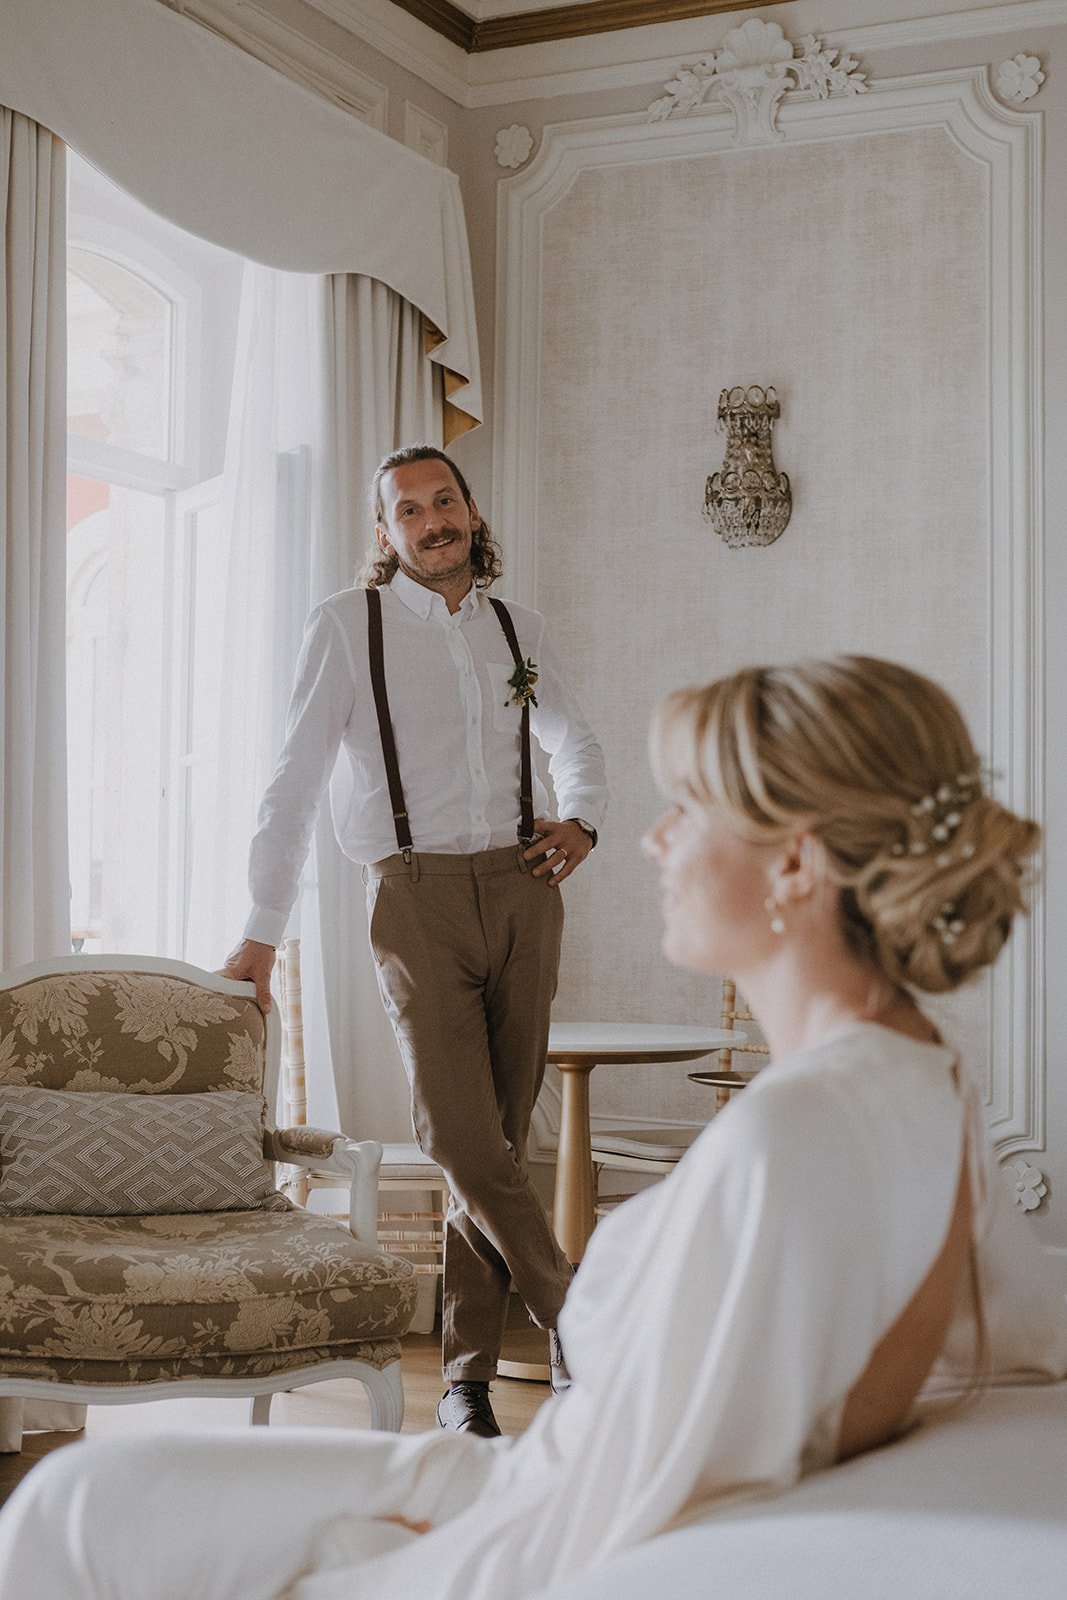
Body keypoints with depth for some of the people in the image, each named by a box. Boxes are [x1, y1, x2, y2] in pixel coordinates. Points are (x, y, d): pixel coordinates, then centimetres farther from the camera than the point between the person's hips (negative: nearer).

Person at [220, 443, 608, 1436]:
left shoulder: (518, 629, 14)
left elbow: (576, 746, 29)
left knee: (500, 1138, 0)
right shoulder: (346, 627, 3)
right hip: (418, 896, -3)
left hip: (521, 889, 3)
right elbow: (295, 785, 0)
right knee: (463, 1139, -13)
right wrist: (262, 935, -5)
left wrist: (581, 821, 7)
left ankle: (467, 1374, 7)